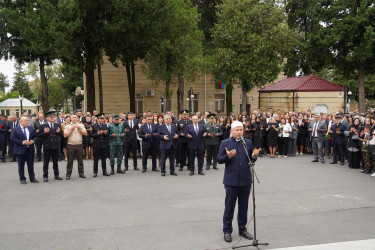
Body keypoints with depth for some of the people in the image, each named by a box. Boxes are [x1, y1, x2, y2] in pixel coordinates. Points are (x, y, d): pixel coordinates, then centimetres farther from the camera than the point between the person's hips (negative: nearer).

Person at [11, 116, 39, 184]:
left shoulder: (31, 128, 11)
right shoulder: (15, 129, -2)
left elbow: (35, 136, 13)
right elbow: (12, 139, -11)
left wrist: (33, 141, -9)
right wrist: (22, 142, -19)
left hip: (30, 149, 3)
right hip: (20, 150, -3)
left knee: (31, 165, 8)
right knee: (21, 165, 4)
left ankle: (32, 178, 17)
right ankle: (22, 179, 14)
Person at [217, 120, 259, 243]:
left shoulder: (248, 142, 9)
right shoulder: (225, 143, 0)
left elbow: (252, 160, 9)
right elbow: (219, 159, -3)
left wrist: (254, 156, -13)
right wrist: (228, 156, -21)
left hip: (245, 180, 3)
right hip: (231, 181, -3)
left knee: (244, 207, 12)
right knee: (229, 207, 5)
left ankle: (242, 229, 26)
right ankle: (227, 231, 16)